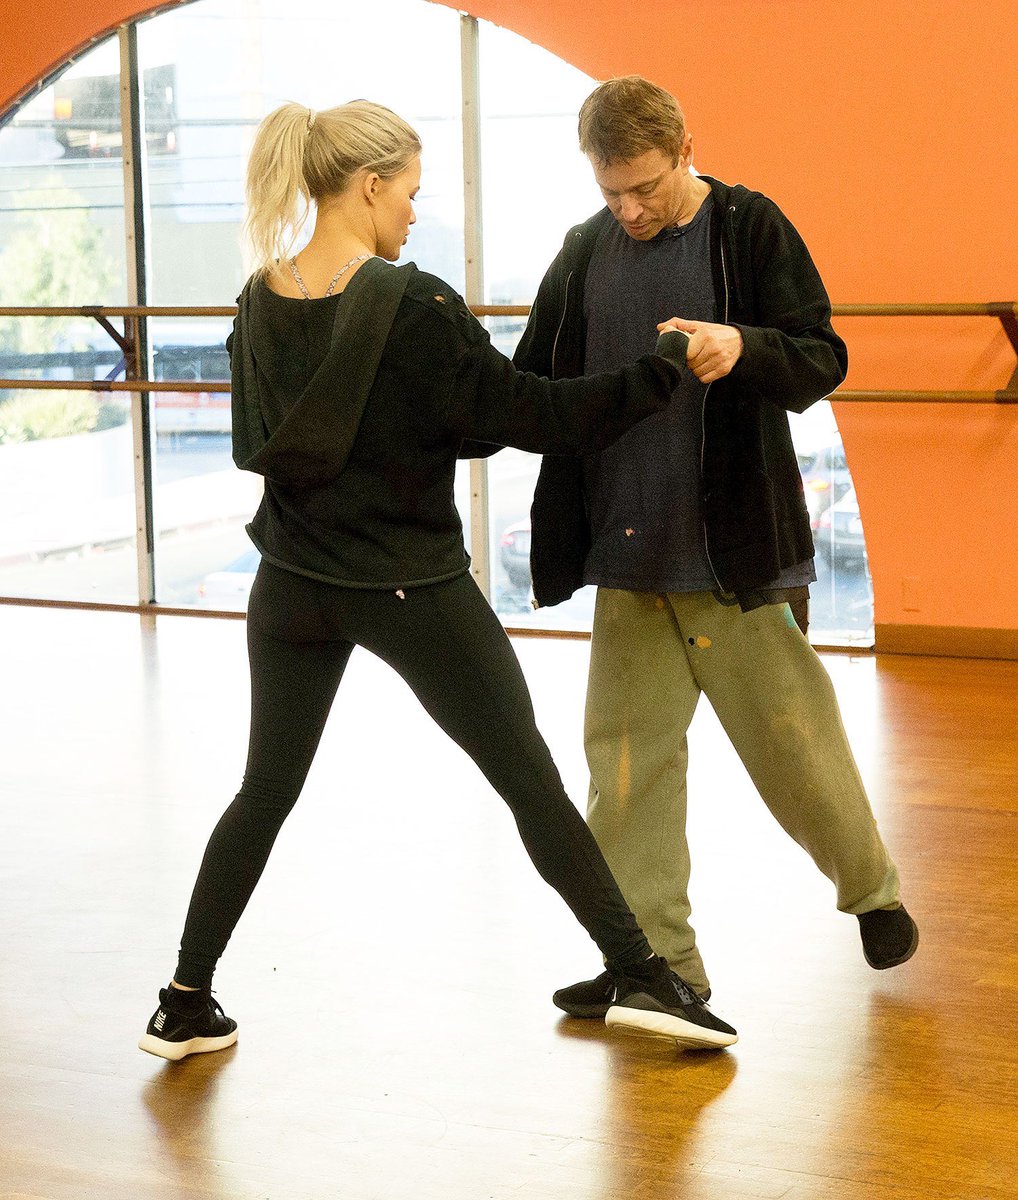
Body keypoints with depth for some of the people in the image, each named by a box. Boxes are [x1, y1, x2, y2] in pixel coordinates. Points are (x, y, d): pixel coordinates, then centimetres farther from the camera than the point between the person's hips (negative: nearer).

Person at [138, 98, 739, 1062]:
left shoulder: (260, 304, 0)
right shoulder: (414, 306, -18)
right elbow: (526, 416, -16)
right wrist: (660, 370, -11)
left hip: (294, 585, 5)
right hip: (414, 588, -5)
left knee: (265, 791, 17)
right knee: (530, 782, 4)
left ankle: (186, 1005, 18)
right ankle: (640, 976, 6)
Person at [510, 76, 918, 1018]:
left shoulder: (751, 229, -6)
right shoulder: (586, 252, 6)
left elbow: (823, 360, -11)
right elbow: (534, 386, 12)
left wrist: (744, 348, -31)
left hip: (738, 549, -4)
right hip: (628, 555, 4)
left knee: (791, 737, 5)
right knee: (627, 754, 3)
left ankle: (871, 888, 31)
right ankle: (656, 959, 12)